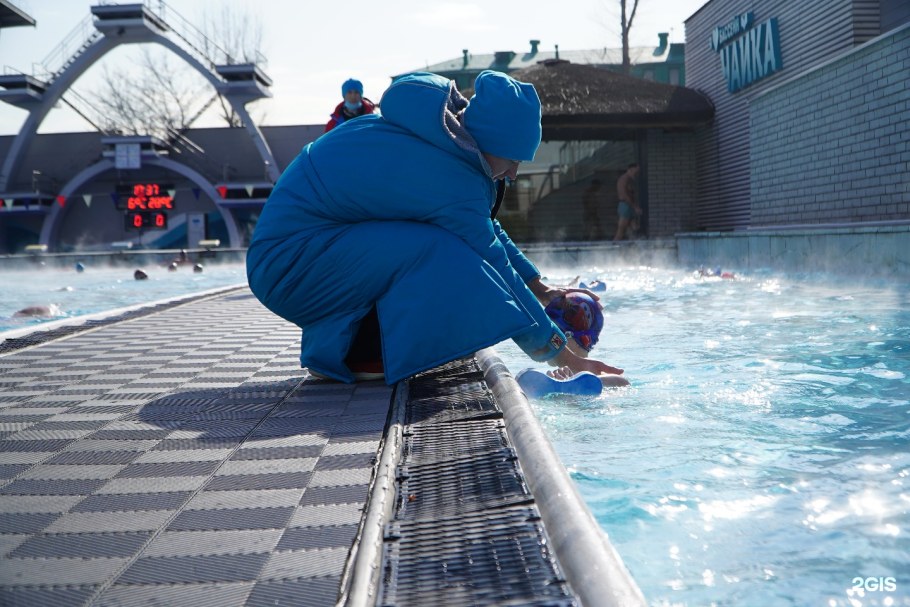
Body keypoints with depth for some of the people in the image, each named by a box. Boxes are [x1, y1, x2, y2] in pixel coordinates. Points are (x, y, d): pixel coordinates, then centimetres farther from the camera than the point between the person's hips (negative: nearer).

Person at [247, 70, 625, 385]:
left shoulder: (438, 139, 5)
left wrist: (540, 289, 21)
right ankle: (352, 352, -10)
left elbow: (490, 229, 18)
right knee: (446, 257, -25)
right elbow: (495, 273, -16)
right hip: (290, 270, -10)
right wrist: (562, 355, -7)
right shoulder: (454, 183, -23)